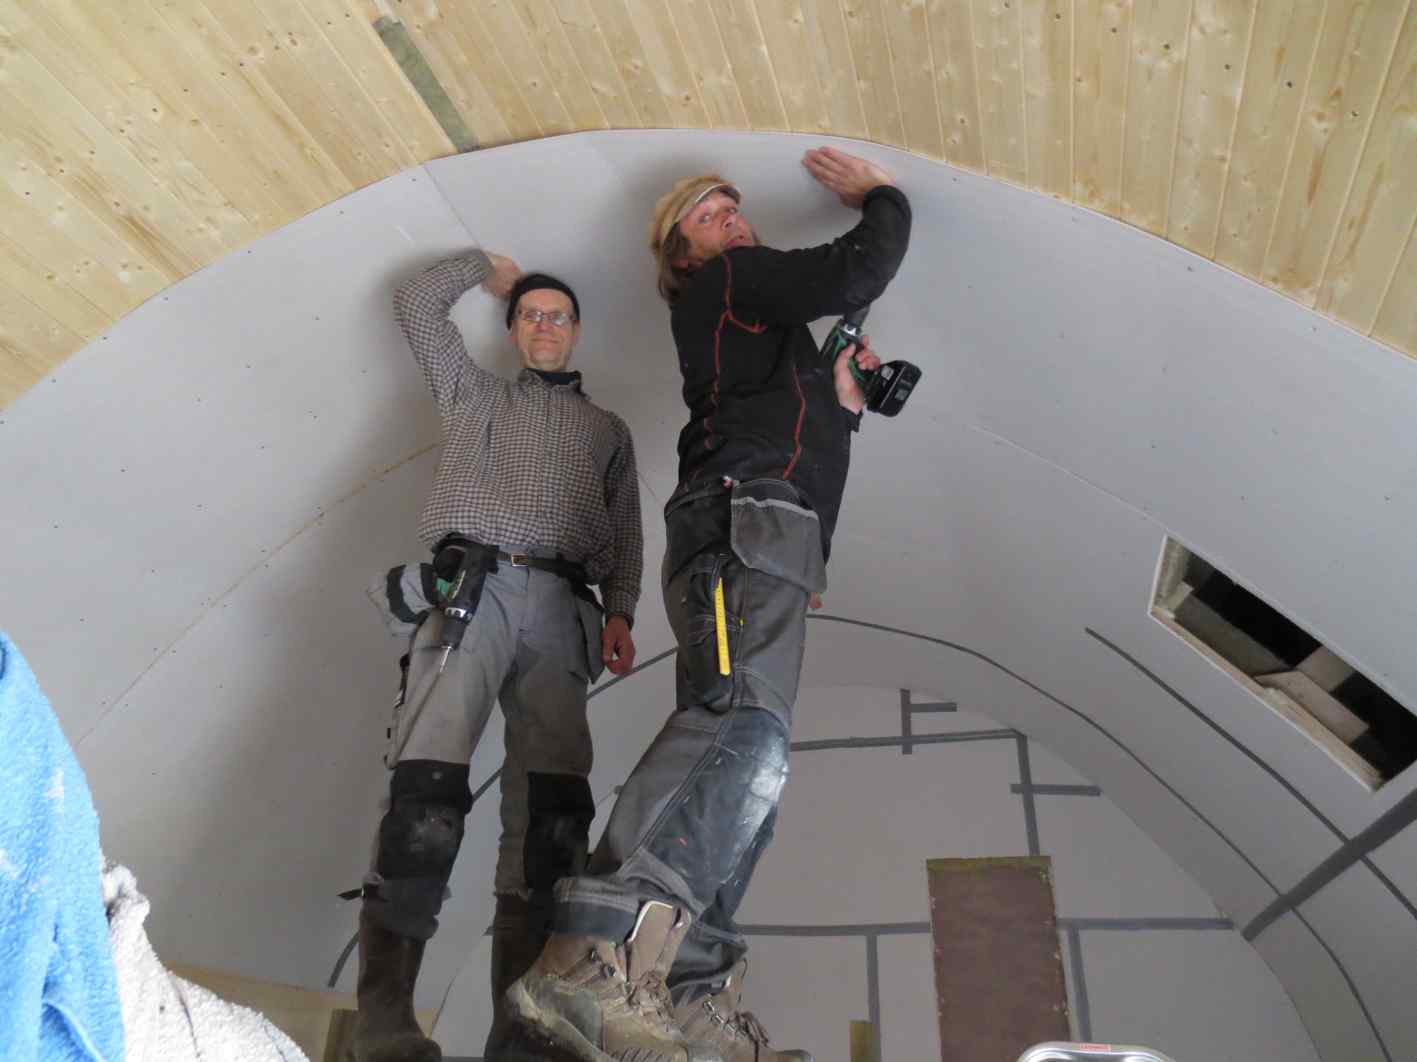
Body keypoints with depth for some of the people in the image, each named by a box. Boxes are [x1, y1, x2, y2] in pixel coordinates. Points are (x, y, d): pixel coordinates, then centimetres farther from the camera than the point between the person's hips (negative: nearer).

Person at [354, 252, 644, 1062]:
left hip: (562, 608, 2)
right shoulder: (475, 392, 29)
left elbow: (626, 534, 19)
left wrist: (621, 613, 3)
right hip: (473, 585, -1)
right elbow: (418, 303, 28)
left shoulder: (608, 429, 30)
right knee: (429, 785, -20)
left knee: (553, 807, -13)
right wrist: (485, 267, 40)